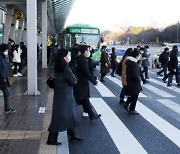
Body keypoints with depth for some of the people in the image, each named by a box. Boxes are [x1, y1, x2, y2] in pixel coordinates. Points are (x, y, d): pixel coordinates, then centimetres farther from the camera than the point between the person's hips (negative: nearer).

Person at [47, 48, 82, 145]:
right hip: (64, 96, -9)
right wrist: (74, 78, 1)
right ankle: (51, 140, 11)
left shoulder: (59, 67, 5)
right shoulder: (65, 68, -22)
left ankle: (72, 135, 32)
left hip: (62, 94, 9)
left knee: (70, 115, 19)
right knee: (59, 117, 1)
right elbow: (74, 81, -20)